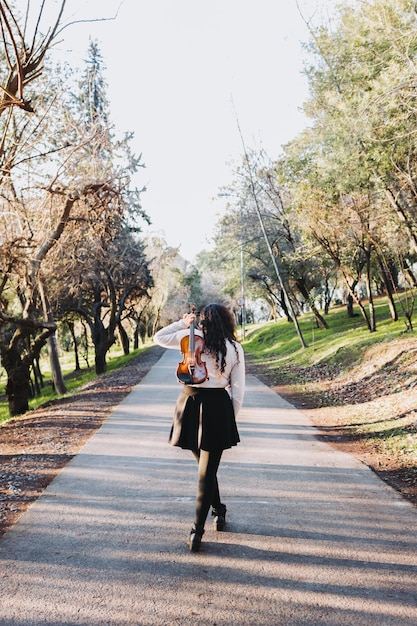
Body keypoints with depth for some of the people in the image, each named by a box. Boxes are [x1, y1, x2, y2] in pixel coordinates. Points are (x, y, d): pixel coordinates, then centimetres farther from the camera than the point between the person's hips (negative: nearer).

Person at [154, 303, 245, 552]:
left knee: (205, 464, 22)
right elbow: (238, 389, -1)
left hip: (191, 403, 1)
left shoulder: (192, 338, -4)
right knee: (208, 469, 7)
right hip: (218, 407, -1)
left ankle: (219, 511, 36)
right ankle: (198, 530, 6)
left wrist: (182, 324, 8)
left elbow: (159, 337, 8)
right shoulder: (235, 348, -1)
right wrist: (232, 418, 8)